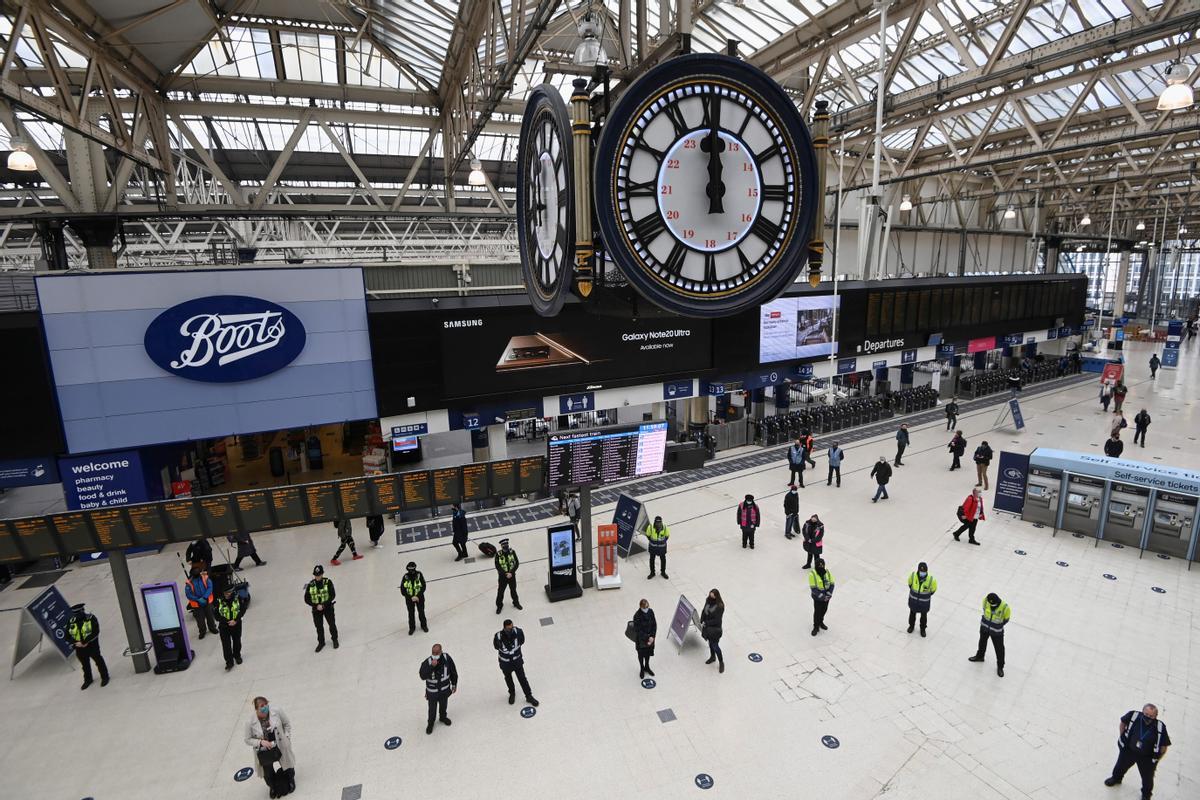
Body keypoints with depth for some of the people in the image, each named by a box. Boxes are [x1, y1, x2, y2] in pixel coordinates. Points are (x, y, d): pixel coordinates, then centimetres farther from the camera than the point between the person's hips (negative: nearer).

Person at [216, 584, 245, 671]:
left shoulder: (237, 598, -10)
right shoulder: (219, 601, -11)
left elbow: (243, 609, -8)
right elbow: (217, 615, -11)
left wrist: (235, 620, -20)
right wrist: (227, 622, -21)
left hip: (236, 625, 1)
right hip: (224, 627, -1)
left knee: (237, 641, 17)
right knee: (226, 644, -4)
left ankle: (237, 656, 39)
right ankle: (229, 662, 6)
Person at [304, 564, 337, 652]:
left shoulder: (328, 582, -15)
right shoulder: (310, 585, -11)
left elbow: (332, 595, -16)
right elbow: (307, 599, -7)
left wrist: (323, 605, -24)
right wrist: (316, 605, -17)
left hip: (328, 607, -1)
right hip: (316, 609, 1)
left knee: (332, 624, 9)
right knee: (319, 627, 12)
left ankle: (334, 639, 33)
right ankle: (321, 642, 33)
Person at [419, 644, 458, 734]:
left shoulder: (447, 658, -21)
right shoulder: (426, 662, -27)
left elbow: (453, 671, -6)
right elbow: (422, 676, -38)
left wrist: (454, 684, 3)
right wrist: (432, 666, -48)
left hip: (445, 689, 2)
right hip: (432, 691, -2)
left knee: (443, 705, 26)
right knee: (432, 709, 17)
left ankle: (443, 717, 56)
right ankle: (430, 723, 45)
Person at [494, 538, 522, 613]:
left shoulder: (512, 552, -11)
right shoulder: (498, 554, -16)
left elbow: (517, 563, -9)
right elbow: (497, 566, -14)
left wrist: (511, 573, -18)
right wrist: (505, 573, -20)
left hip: (511, 575, 2)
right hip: (502, 576, -2)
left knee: (513, 590, 18)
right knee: (500, 591, 8)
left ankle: (516, 603, 39)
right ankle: (499, 605, 29)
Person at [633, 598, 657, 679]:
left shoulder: (651, 611, -14)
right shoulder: (637, 615, -28)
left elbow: (654, 624, -5)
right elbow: (638, 630, -23)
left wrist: (652, 636, -13)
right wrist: (646, 639, -22)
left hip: (650, 636, 4)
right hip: (640, 638, -4)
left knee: (648, 652, 22)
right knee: (641, 654, 17)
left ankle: (647, 667, 46)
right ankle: (642, 669, 40)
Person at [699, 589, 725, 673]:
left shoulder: (720, 606, -26)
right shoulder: (708, 601, -9)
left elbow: (717, 620, -23)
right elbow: (704, 611, 0)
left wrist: (706, 623, -21)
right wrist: (701, 622, -8)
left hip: (715, 629, -6)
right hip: (707, 627, 6)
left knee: (715, 646, 1)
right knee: (710, 642, 24)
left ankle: (721, 663, 23)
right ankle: (712, 657, 48)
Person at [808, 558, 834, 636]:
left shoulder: (827, 572, -8)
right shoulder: (812, 574, -22)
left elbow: (831, 584, -1)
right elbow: (813, 588, -19)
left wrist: (828, 594, -11)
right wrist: (822, 596, -20)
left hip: (826, 596, 5)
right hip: (817, 597, -5)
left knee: (824, 610, 21)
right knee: (817, 612, 6)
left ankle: (820, 622, 46)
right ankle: (816, 627, 26)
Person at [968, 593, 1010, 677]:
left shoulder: (1005, 607, -32)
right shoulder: (985, 600, -24)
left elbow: (1006, 618, -12)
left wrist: (998, 625, -10)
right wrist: (985, 618, 1)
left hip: (996, 631, -3)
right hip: (984, 626, 3)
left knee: (999, 649, 15)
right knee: (982, 642, 27)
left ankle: (1000, 666, 39)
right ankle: (980, 656, 53)